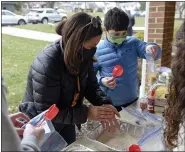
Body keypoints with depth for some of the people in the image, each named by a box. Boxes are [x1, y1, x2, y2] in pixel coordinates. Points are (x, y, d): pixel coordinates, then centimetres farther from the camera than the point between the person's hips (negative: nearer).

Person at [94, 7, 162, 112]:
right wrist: (101, 81, -27)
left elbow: (154, 55, -8)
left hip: (133, 100, 4)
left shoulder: (133, 43, -2)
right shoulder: (97, 50, -12)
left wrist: (151, 48, -31)